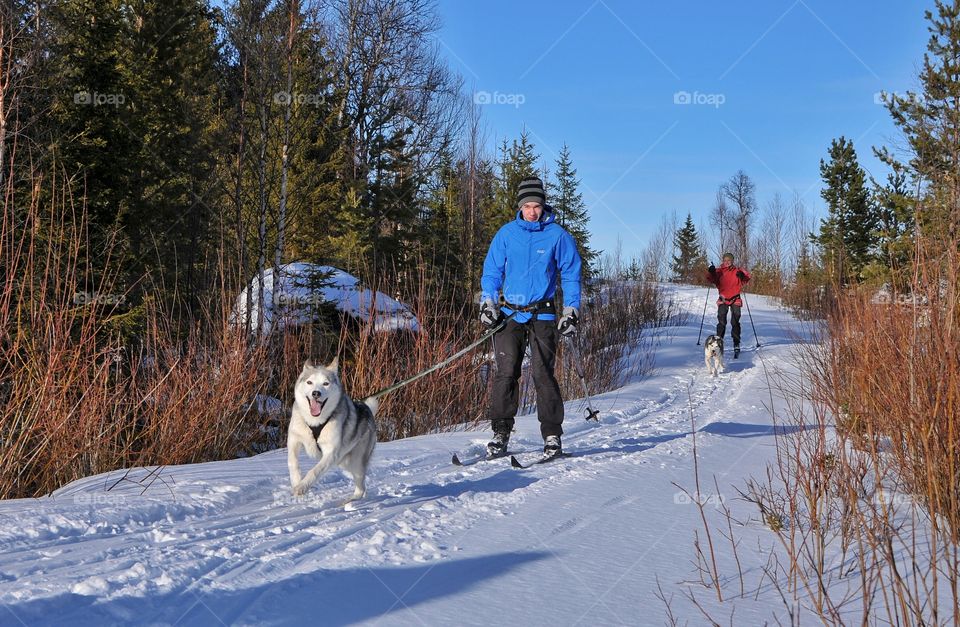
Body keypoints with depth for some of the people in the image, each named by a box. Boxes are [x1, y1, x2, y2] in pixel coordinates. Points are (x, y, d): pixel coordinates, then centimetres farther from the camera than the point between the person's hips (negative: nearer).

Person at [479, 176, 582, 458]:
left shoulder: (558, 235, 1)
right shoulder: (506, 233, 6)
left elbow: (571, 274, 6)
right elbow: (492, 270, 12)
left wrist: (571, 311, 0)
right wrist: (487, 302, 1)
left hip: (542, 316, -2)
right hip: (509, 315, 2)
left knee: (543, 375, -5)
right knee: (506, 374, -3)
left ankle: (552, 435, 3)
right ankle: (500, 434, 4)